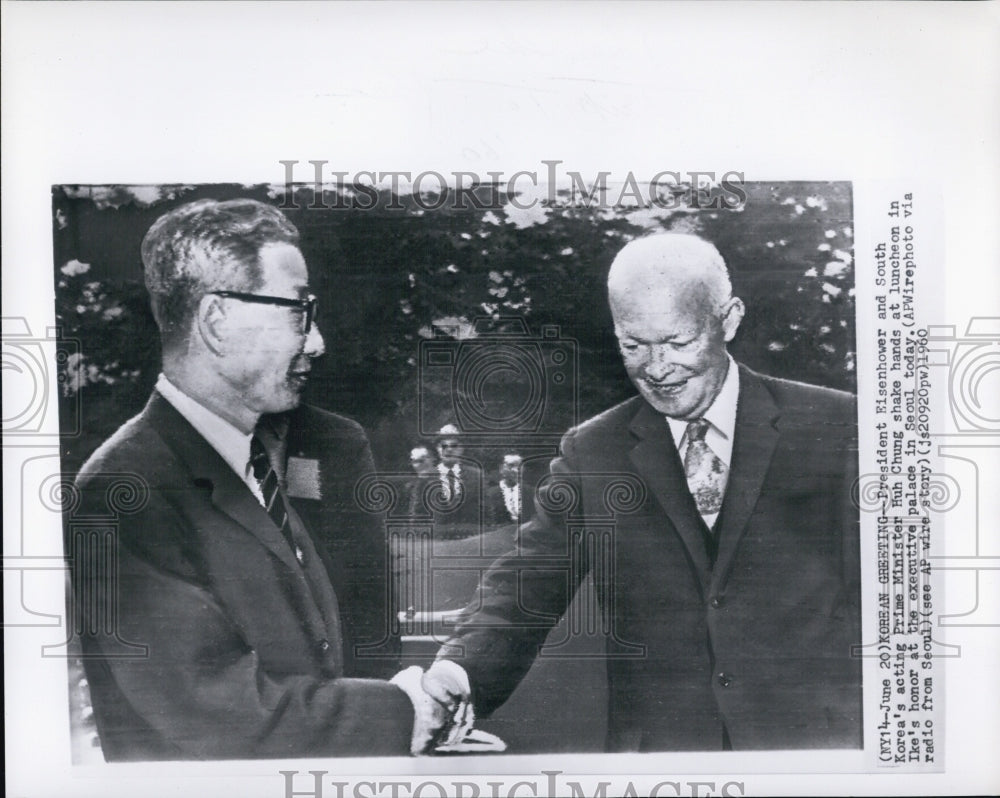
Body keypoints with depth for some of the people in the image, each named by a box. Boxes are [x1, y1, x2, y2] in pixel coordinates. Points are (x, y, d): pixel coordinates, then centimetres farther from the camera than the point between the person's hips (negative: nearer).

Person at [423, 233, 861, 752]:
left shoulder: (835, 428, 2)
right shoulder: (587, 454, 5)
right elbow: (529, 585, 0)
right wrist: (462, 667, -18)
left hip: (816, 744, 0)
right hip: (654, 747, 1)